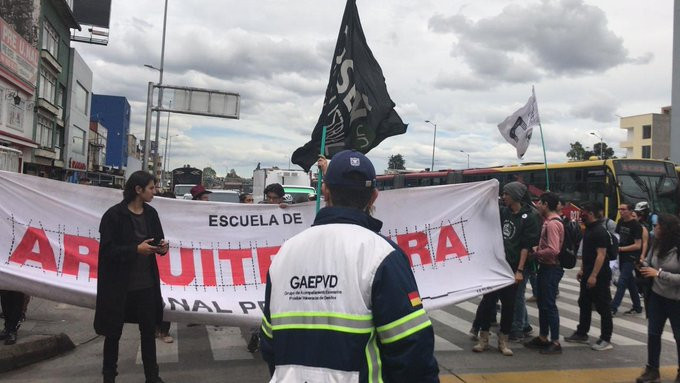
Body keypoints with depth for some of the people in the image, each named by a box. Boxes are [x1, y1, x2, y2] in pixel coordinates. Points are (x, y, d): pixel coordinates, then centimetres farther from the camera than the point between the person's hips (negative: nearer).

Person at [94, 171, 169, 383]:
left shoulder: (150, 213, 3)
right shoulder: (114, 215, -13)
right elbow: (107, 249, -15)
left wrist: (162, 246, -11)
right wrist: (136, 249, -25)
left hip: (146, 283, 5)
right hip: (119, 284, -4)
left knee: (149, 330, 11)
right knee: (114, 332, 12)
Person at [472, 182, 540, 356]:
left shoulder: (529, 217, -6)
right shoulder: (503, 212, 6)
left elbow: (526, 246, -10)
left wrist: (519, 270, -15)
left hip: (512, 268, -4)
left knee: (508, 305, 5)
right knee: (488, 300, 2)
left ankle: (503, 341, 19)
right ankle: (483, 339, 12)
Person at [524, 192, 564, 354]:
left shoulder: (553, 224, -19)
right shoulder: (548, 222, 12)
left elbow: (553, 250, -27)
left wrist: (536, 253, -14)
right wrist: (537, 249, 5)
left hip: (551, 269, -10)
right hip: (545, 268, 10)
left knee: (549, 305, -3)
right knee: (542, 303, 16)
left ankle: (555, 342, 7)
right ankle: (542, 338, 27)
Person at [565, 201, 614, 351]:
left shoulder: (600, 231, -18)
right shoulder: (589, 229, 12)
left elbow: (601, 255, -23)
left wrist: (593, 276, -25)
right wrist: (582, 270, 18)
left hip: (599, 277, -10)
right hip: (588, 275, 10)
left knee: (603, 307, -1)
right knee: (584, 304, 17)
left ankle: (606, 340, 7)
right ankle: (581, 334, 28)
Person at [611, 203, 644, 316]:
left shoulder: (636, 225, -15)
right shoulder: (620, 222, 7)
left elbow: (638, 245, -18)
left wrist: (620, 248, -21)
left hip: (631, 258, -7)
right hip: (622, 256, 7)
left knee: (621, 283, -8)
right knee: (630, 282, 15)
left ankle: (613, 307, -5)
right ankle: (637, 307, 26)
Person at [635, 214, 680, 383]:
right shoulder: (657, 246, -5)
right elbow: (649, 264, 11)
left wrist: (659, 273, -28)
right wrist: (642, 267, -9)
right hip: (657, 296, 5)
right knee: (653, 333, 10)